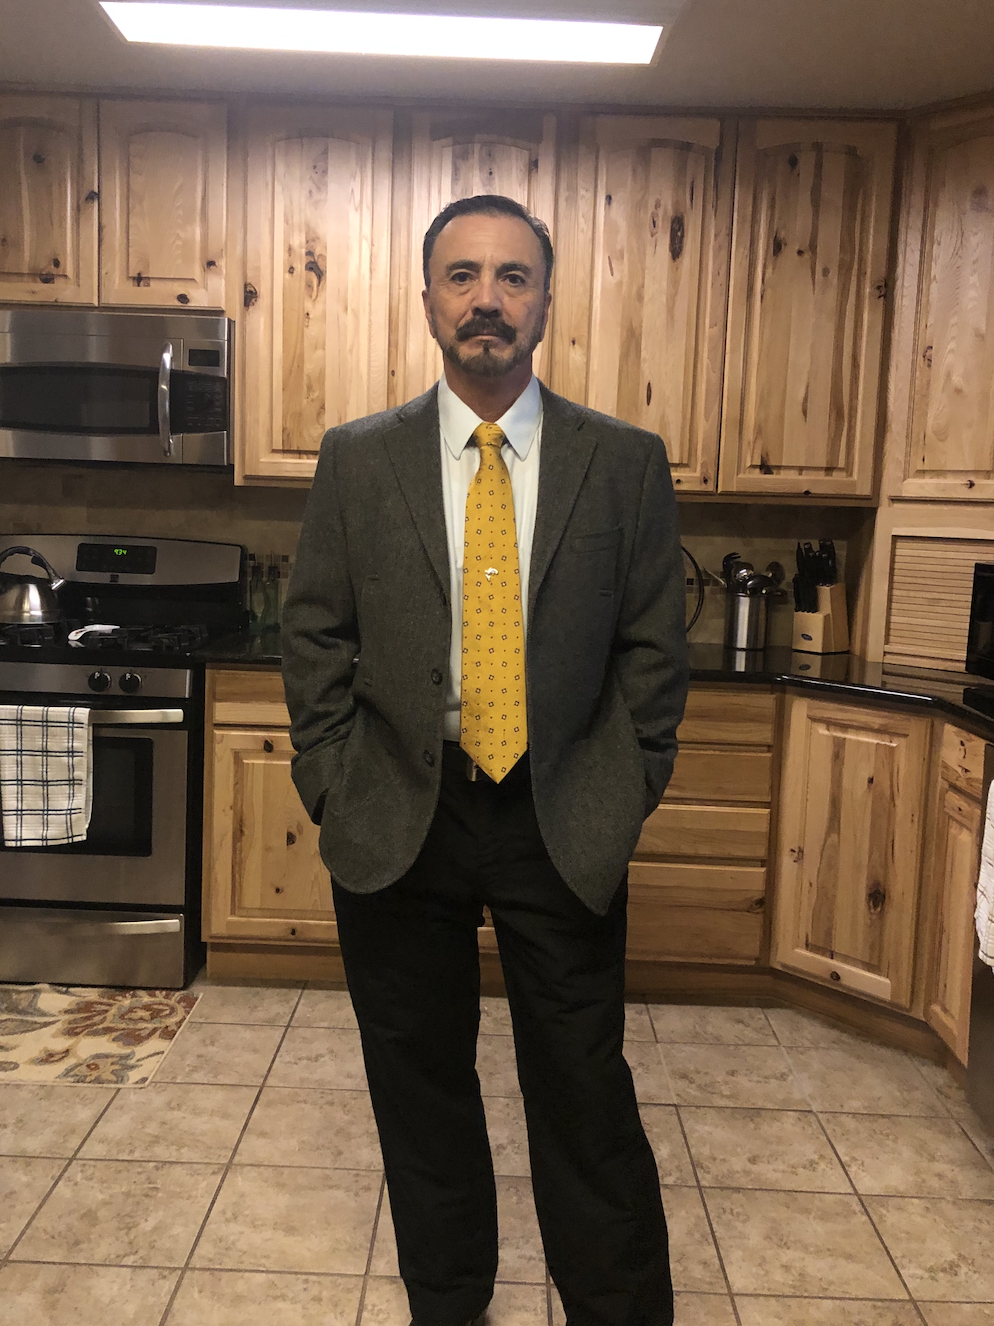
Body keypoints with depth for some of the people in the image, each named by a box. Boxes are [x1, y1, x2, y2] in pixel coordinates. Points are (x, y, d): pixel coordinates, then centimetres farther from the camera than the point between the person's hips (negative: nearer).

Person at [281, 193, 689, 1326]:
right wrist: (335, 795, -2)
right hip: (397, 822, 2)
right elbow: (314, 638, 3)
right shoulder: (355, 459, 2)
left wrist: (626, 797, -2)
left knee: (585, 1098, 9)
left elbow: (653, 647, 2)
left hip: (565, 826, -1)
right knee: (420, 1093, 16)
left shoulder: (627, 462, 0)